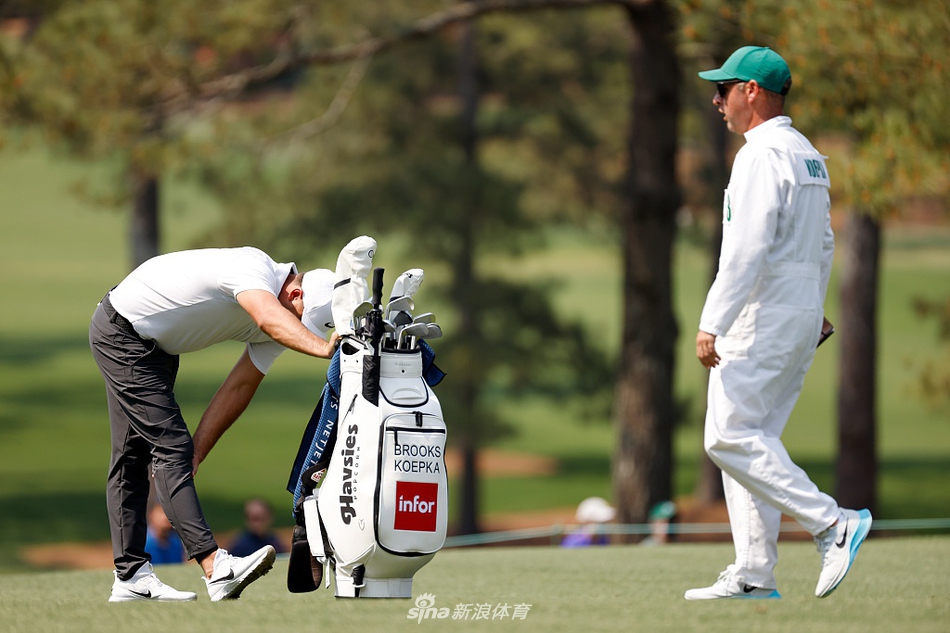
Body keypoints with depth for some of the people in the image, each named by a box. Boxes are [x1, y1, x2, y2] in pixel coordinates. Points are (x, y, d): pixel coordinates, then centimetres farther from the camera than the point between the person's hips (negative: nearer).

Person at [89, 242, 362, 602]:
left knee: (134, 456, 10)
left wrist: (194, 454, -4)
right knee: (170, 444, -17)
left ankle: (131, 577, 12)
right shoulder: (253, 268, -30)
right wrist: (323, 349, -66)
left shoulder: (275, 334, -3)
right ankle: (215, 568, -26)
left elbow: (239, 388, 0)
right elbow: (270, 319, -51)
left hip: (156, 347, 9)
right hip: (120, 332, -9)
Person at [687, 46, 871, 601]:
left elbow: (748, 250, -23)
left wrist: (713, 324, -23)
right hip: (804, 316, 10)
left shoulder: (762, 155, -15)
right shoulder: (809, 156, 16)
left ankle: (832, 524, -16)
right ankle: (754, 574, 7)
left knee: (730, 437, -11)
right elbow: (824, 245, 23)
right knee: (751, 439, 10)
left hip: (763, 321, -10)